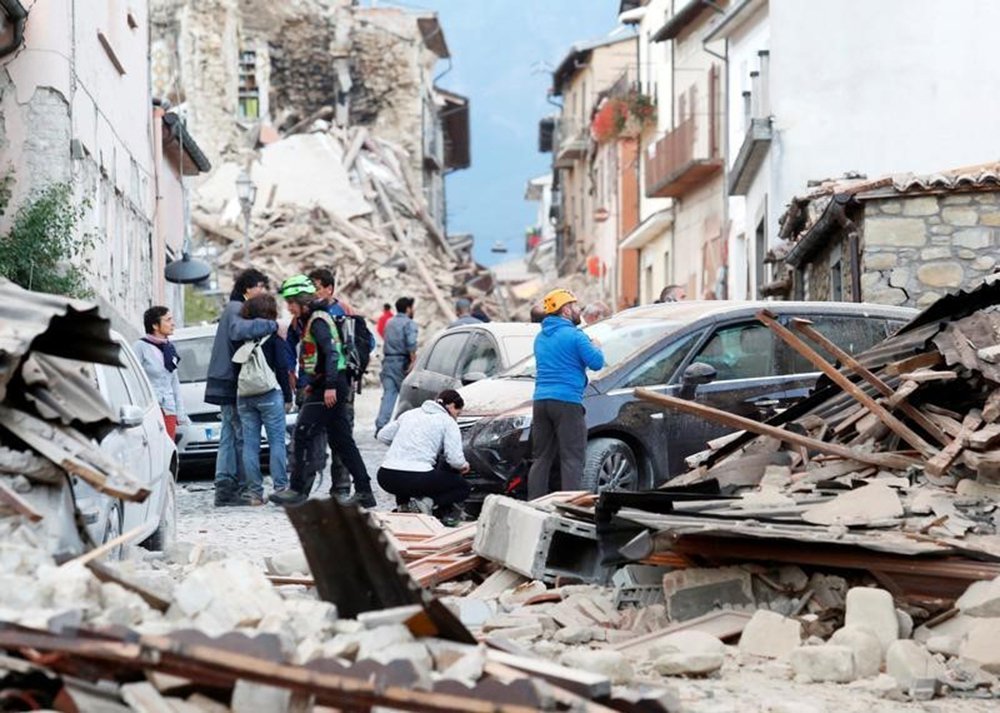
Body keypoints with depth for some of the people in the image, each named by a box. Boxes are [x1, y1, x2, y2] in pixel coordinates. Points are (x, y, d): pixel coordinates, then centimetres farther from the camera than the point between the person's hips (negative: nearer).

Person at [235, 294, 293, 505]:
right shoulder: (273, 336, -4)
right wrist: (287, 396, 1)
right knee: (276, 442, -1)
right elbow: (281, 368, -6)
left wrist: (237, 396, 14)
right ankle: (280, 488, -5)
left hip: (244, 397, 4)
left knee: (250, 444, 4)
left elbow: (235, 368, 9)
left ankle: (254, 492, 2)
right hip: (269, 395, -4)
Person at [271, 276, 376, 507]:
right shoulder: (310, 320, 18)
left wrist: (330, 386, -27)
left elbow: (331, 352, -22)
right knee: (341, 440, 10)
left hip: (329, 388, -10)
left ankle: (298, 489, -7)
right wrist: (313, 384, 22)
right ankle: (364, 491, 10)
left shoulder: (318, 320, -12)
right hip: (326, 386, 10)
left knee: (303, 434, -9)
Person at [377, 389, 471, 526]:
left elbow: (383, 435, 24)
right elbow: (455, 459, -5)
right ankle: (428, 502, -11)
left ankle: (403, 503, 11)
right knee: (463, 488, 16)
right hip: (417, 478, -6)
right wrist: (463, 466, 17)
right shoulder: (448, 422, 4)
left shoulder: (410, 414, 19)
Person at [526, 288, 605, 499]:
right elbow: (596, 362, -10)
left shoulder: (541, 337, 17)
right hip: (567, 402, -7)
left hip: (540, 401, 7)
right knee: (572, 459, -5)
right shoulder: (574, 336, -8)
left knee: (541, 458, 10)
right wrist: (596, 348, 11)